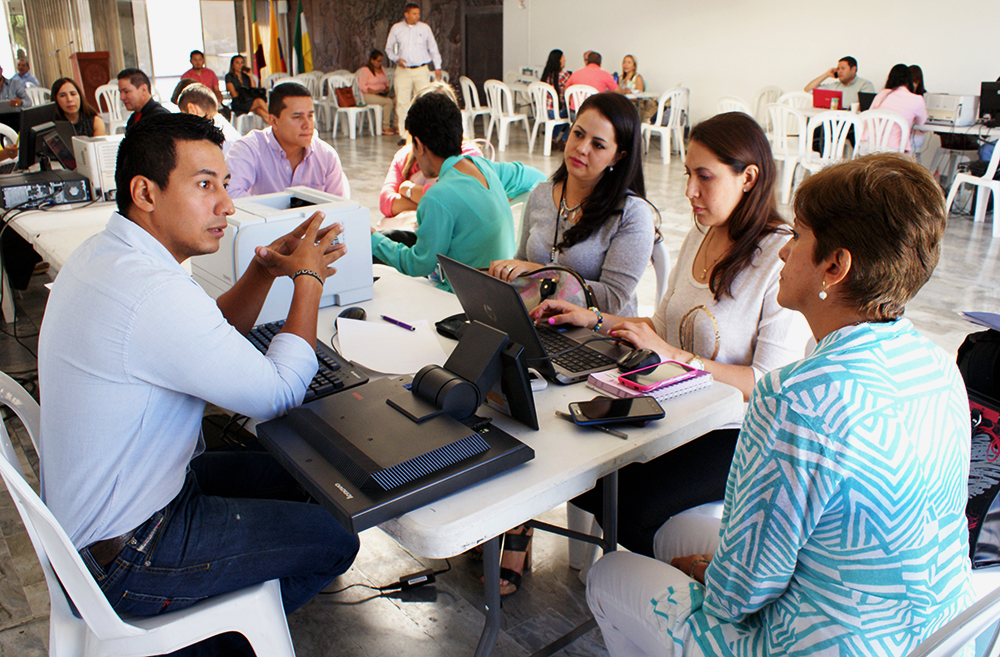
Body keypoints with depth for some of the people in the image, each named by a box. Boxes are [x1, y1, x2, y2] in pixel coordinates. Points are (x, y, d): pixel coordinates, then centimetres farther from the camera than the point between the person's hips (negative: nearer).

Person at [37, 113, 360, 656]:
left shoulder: (103, 253, 2)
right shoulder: (154, 293, -32)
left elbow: (213, 336, 13)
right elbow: (278, 393, -22)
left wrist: (265, 269, -2)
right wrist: (308, 279, -10)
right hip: (123, 558, -10)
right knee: (335, 538, -1)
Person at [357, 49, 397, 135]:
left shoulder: (382, 69, 20)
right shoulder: (365, 70, -4)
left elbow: (386, 82, 26)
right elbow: (362, 86, -11)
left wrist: (386, 88, 1)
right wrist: (375, 91, -19)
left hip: (382, 94, 7)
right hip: (369, 96, -7)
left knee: (396, 101, -23)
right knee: (389, 102, -32)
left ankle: (394, 126, -24)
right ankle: (386, 128, -29)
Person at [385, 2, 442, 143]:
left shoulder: (425, 28, 7)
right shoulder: (396, 28, 7)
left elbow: (433, 48, 13)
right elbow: (389, 48, 13)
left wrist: (437, 67, 8)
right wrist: (397, 59, -5)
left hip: (421, 70, 0)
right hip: (403, 70, 0)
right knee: (402, 102, -4)